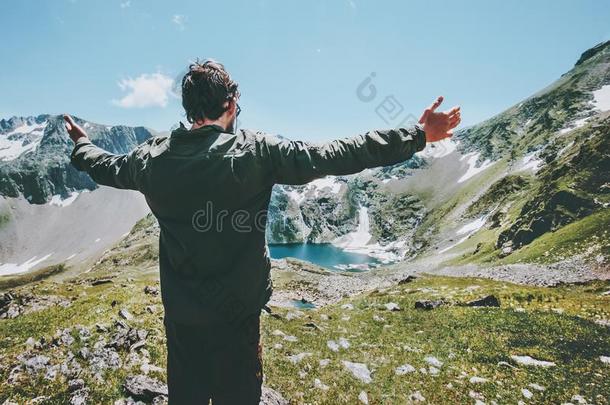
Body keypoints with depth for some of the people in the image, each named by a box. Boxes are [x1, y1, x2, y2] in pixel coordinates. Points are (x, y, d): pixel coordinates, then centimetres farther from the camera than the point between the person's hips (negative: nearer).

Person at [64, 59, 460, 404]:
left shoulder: (153, 156, -4)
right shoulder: (257, 151, -17)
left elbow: (108, 167, 18)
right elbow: (335, 156, -18)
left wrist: (82, 144, 41)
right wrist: (417, 136, -9)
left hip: (180, 315, 4)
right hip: (237, 312, -4)